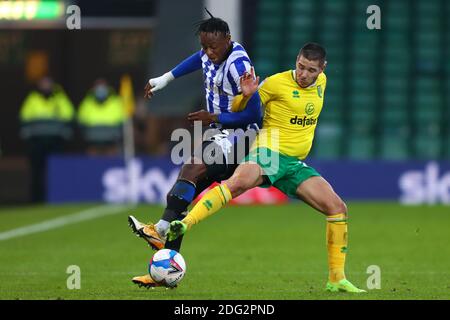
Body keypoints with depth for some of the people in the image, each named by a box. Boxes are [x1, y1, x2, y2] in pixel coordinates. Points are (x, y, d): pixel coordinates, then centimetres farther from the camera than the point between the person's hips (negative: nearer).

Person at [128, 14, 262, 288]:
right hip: (220, 136, 9)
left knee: (193, 166, -32)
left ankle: (161, 230, -43)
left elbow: (254, 113, -20)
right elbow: (199, 59, 31)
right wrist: (164, 79, 32)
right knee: (183, 197, -3)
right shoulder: (209, 55, 4)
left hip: (239, 135, -9)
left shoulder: (238, 65, -21)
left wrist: (214, 118, -19)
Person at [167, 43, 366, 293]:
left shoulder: (321, 82, 13)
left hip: (295, 164, 6)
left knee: (338, 209, -3)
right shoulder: (277, 83, -6)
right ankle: (184, 225, -49)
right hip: (268, 153, -6)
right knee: (240, 181, -39)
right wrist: (247, 95, -19)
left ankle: (337, 279, 7)